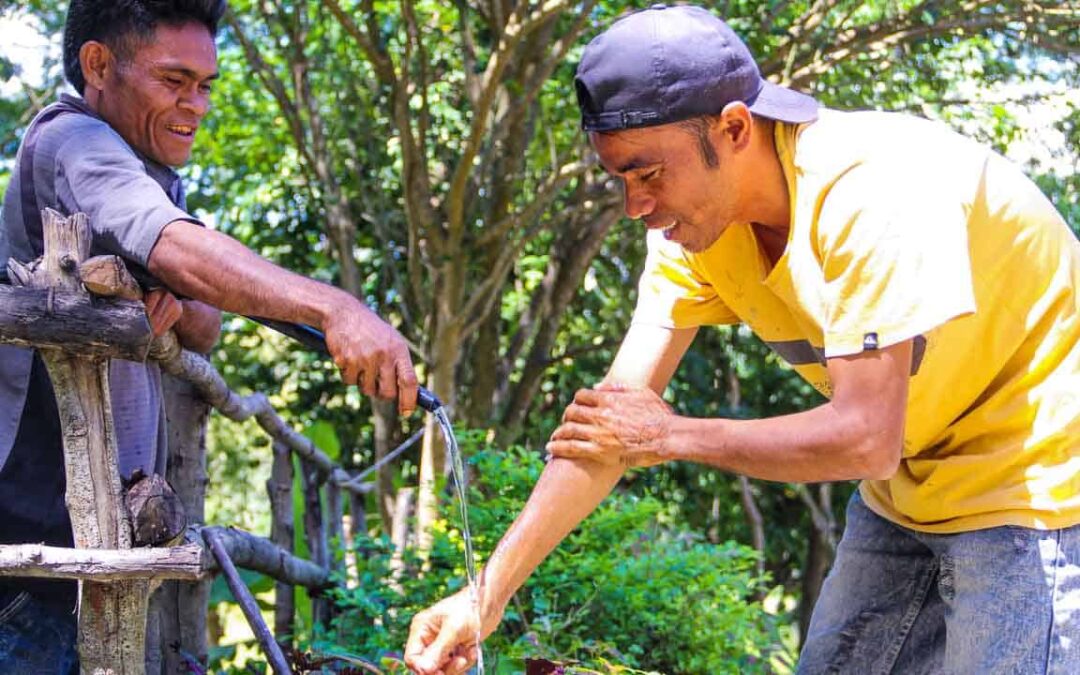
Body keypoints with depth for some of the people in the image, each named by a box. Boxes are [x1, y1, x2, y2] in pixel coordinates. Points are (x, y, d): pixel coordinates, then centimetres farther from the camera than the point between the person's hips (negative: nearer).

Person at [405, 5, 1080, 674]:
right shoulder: (697, 218, -6)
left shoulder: (872, 190, -29)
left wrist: (671, 436, -18)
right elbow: (604, 421, -7)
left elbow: (866, 439, -31)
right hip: (907, 491, 7)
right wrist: (489, 594, -13)